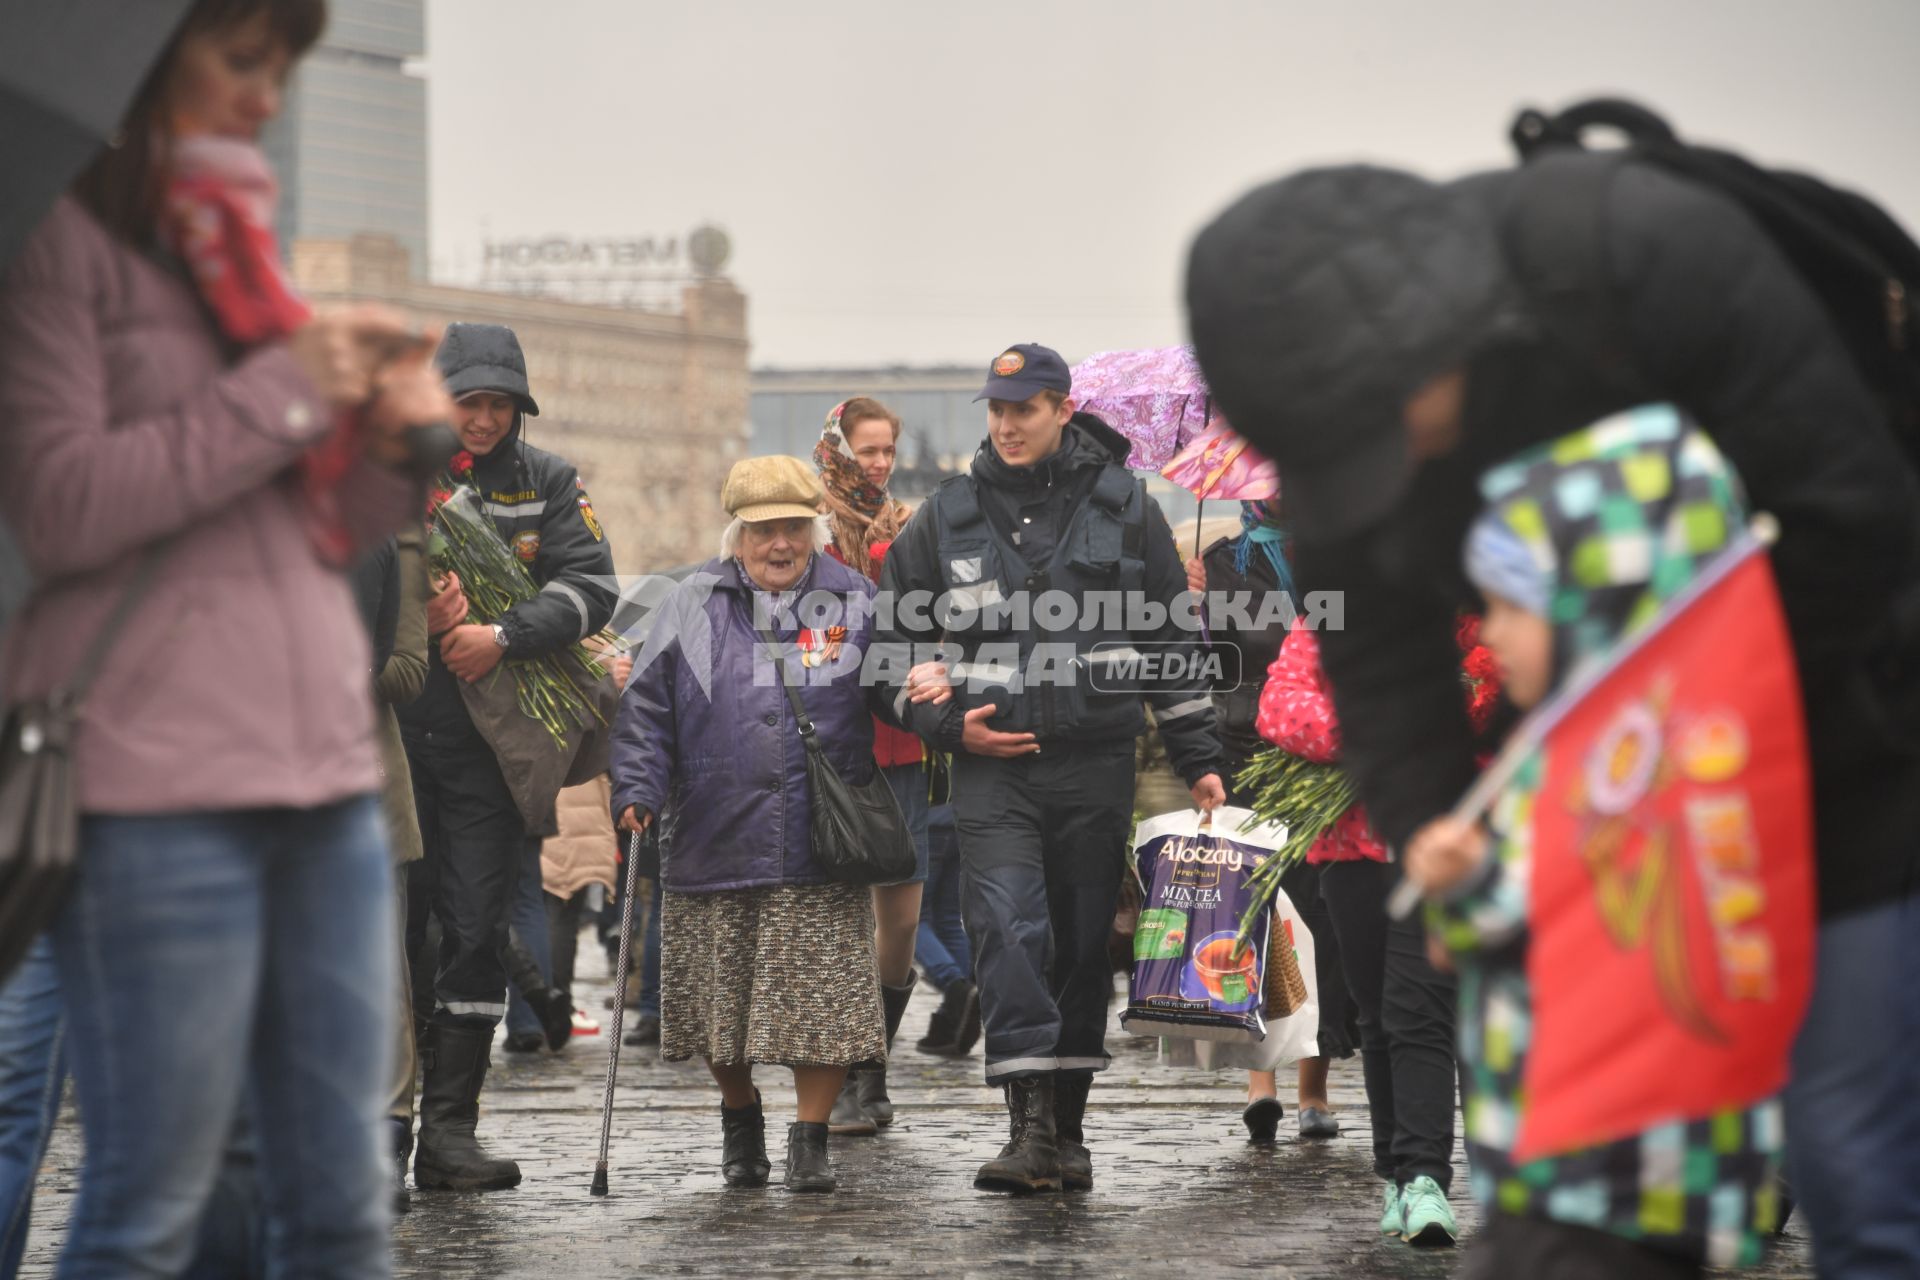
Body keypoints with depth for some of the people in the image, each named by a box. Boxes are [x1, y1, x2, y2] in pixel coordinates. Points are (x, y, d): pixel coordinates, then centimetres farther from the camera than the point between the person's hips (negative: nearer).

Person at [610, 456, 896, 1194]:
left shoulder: (855, 604, 7)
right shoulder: (692, 608, 7)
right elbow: (648, 710, 6)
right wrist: (637, 789, -4)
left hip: (821, 849, -1)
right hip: (715, 844, 1)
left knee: (822, 999, -4)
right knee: (721, 997, 9)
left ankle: (810, 1140, 8)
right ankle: (739, 1122, 30)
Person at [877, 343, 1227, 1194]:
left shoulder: (1124, 508, 6)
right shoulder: (946, 518, 7)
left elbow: (1173, 643, 11)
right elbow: (895, 638, 14)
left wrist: (1199, 761, 9)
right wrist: (945, 724, -1)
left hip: (1096, 765, 1)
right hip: (991, 767, 0)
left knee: (1084, 945, 6)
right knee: (1006, 927, -17)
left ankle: (1067, 1130, 16)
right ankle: (1030, 1123, -20)